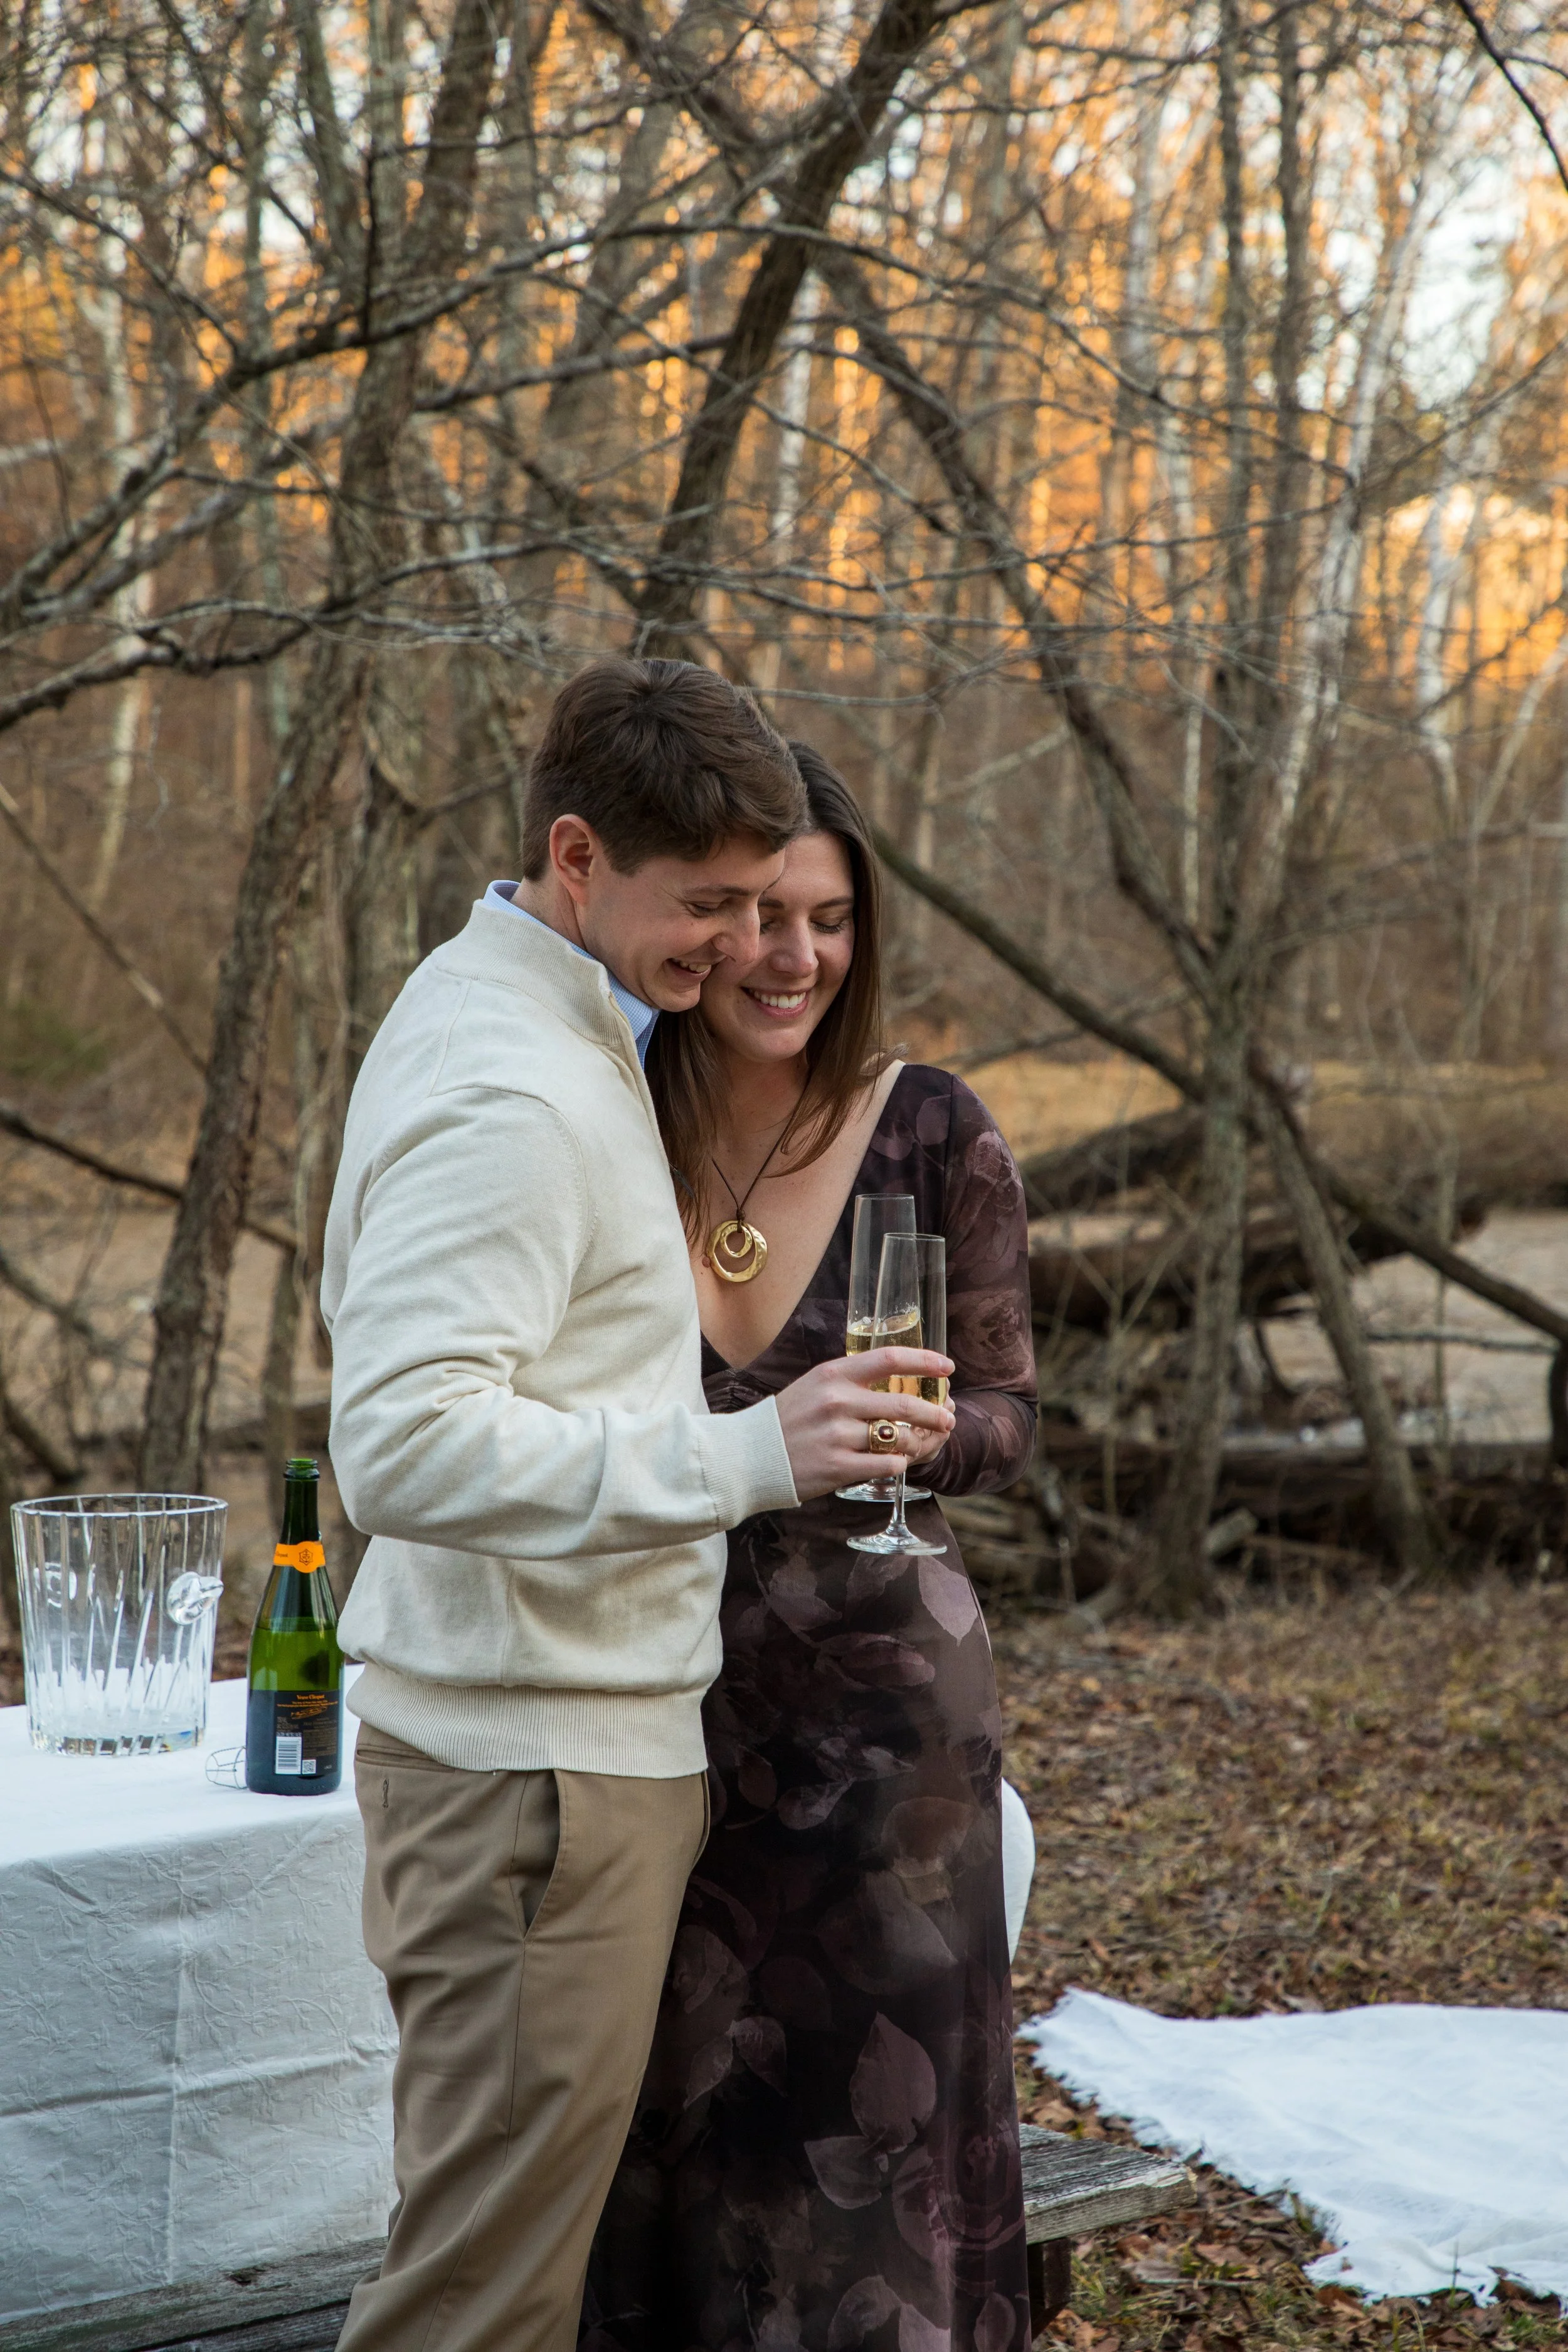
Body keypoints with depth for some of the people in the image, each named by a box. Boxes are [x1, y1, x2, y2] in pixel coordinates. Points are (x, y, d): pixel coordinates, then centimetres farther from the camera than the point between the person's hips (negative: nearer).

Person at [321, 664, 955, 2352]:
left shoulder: (515, 1016, 15)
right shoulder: (512, 1097, -20)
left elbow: (374, 1310, 27)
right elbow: (401, 1447, -29)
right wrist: (746, 1457, -32)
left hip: (582, 1736, 11)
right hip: (535, 1762, -11)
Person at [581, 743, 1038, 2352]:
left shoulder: (931, 1132, -7)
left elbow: (1006, 1417, -2)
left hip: (876, 1692, -1)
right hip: (665, 1695, 2)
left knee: (866, 2115, 5)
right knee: (666, 2118, 10)